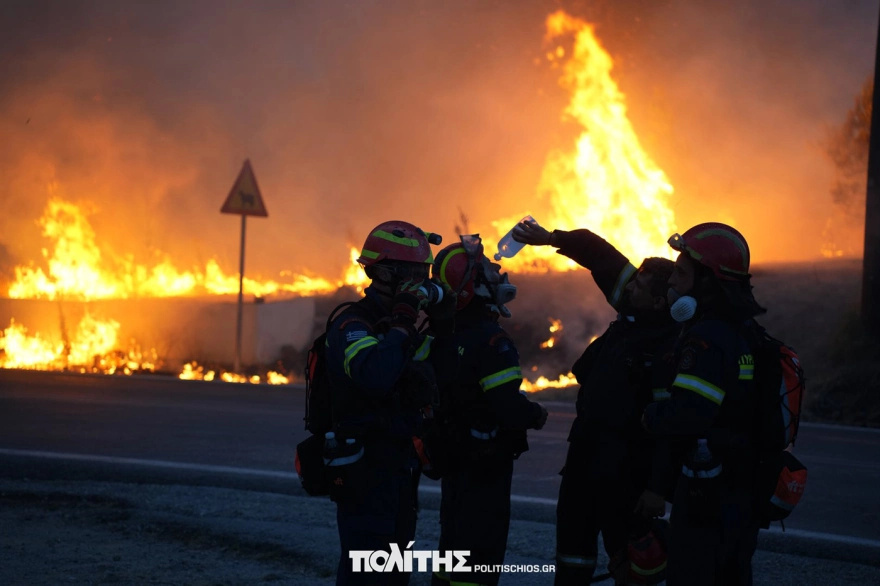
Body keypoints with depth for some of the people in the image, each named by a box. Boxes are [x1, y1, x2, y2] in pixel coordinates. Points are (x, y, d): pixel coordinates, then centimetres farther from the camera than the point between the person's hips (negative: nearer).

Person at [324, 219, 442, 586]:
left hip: (400, 469, 9)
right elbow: (374, 376, -35)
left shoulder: (400, 325, 16)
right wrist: (401, 326, -25)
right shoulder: (352, 326, -15)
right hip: (365, 470, -9)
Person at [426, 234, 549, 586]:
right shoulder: (492, 342, -22)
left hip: (451, 460, 8)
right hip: (488, 462, -8)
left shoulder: (437, 337, 3)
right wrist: (536, 416, -7)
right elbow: (508, 407, -26)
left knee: (453, 540, 18)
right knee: (481, 548, -2)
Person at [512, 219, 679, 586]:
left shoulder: (669, 349, -23)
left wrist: (659, 487, -28)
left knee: (628, 551, -3)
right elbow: (602, 258, 11)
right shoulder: (633, 313, 1)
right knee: (573, 541, 18)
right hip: (587, 452, 9)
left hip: (625, 469, -9)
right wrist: (551, 238, 2)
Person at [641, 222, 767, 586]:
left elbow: (686, 416, -30)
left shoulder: (707, 340, -19)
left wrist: (650, 416, -11)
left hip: (708, 497, -10)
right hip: (746, 496, 10)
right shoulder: (750, 332, 12)